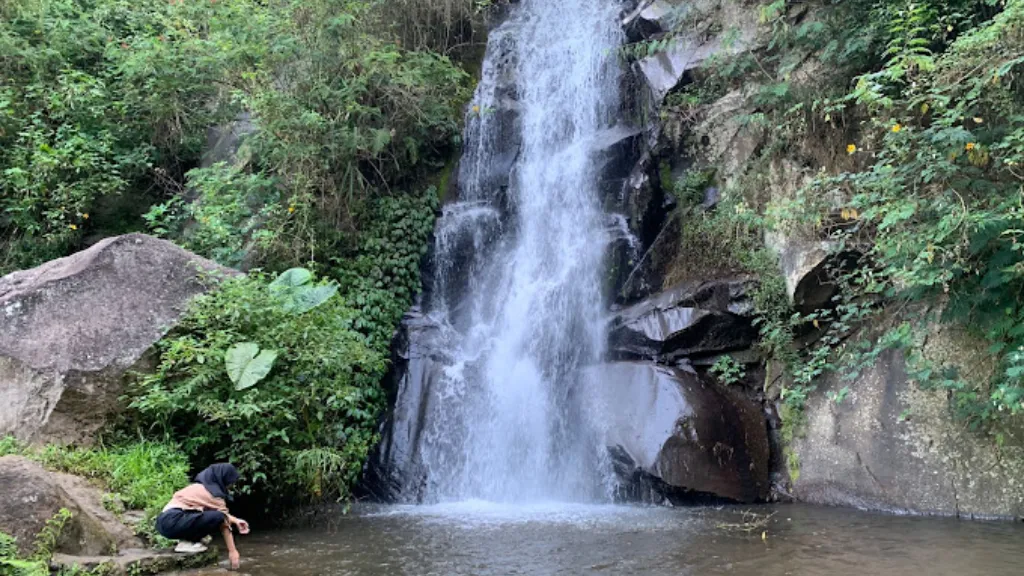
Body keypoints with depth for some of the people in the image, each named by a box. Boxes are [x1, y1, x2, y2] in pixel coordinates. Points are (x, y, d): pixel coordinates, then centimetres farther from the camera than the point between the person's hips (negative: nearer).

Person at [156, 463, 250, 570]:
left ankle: (187, 539, 9)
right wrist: (232, 551, 1)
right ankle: (187, 543, -9)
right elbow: (224, 523, -3)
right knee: (218, 517, -18)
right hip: (172, 522, -10)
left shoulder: (201, 486, 21)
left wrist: (235, 520, 26)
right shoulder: (215, 493, -5)